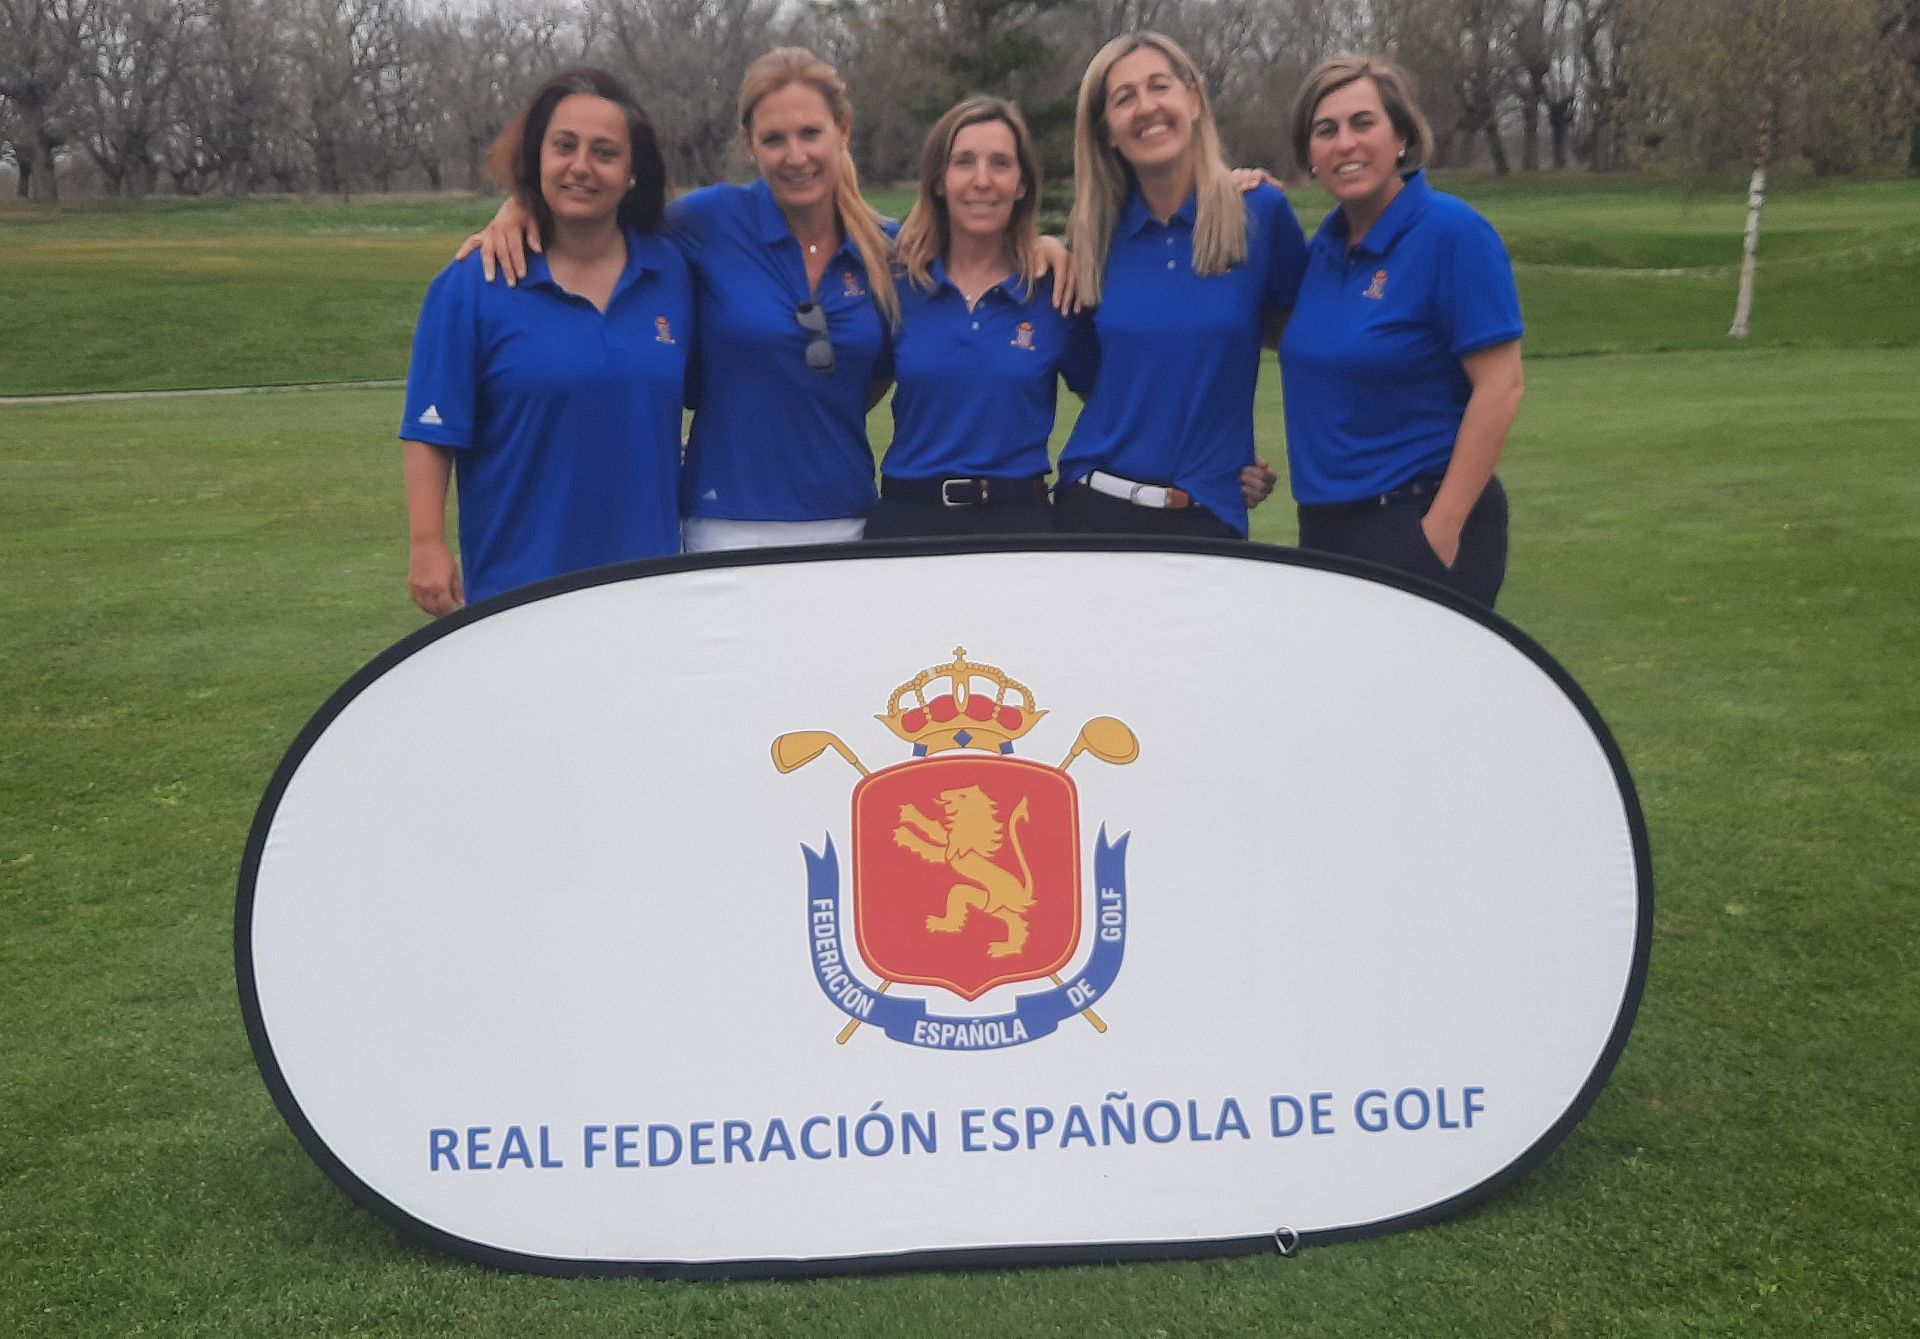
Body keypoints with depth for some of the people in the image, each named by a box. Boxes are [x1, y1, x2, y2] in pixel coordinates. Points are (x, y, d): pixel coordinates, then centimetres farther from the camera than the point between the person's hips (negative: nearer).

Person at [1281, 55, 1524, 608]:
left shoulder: (1452, 232, -12)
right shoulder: (1327, 243, 10)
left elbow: (1500, 387, -16)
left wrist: (1443, 527, -20)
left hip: (1421, 525, -7)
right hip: (1324, 525, 7)